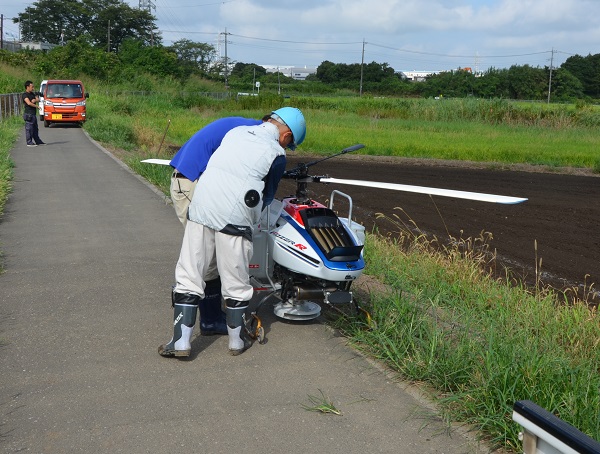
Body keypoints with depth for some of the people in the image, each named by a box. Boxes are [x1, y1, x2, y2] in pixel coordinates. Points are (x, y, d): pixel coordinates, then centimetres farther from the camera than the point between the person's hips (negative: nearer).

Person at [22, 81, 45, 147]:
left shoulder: (32, 94, 16)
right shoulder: (25, 95, -11)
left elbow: (38, 99, 11)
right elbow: (29, 103, -24)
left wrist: (35, 100, -11)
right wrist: (36, 106, -13)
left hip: (33, 114, 9)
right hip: (28, 114, -9)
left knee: (35, 129, 14)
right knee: (29, 129, -6)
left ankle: (38, 141, 22)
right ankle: (29, 142, -3)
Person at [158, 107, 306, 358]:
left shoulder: (235, 132, 15)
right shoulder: (276, 154, 2)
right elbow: (266, 196, 9)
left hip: (200, 208, 4)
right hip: (234, 219, -4)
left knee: (189, 276, 9)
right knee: (235, 283, 10)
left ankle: (181, 342, 10)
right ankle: (236, 340, 24)